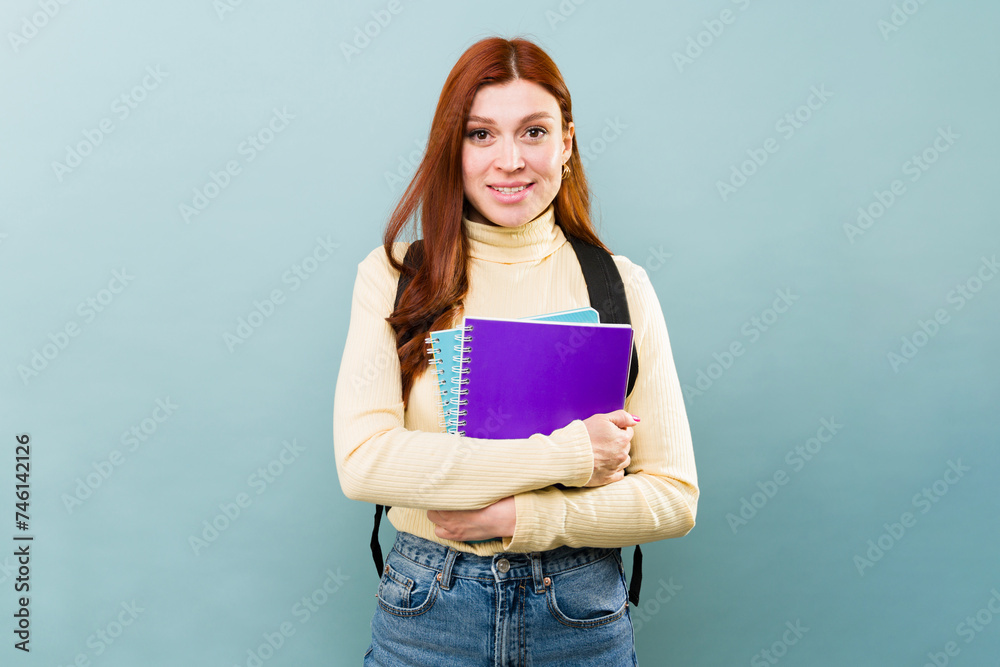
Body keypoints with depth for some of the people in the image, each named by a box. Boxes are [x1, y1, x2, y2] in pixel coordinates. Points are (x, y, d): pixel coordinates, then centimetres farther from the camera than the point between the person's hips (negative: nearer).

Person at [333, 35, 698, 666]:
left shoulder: (622, 286, -4)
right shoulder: (394, 276, -6)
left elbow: (674, 497, -5)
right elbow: (362, 461, -17)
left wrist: (516, 516, -16)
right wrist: (564, 456, -19)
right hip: (427, 613, 0)